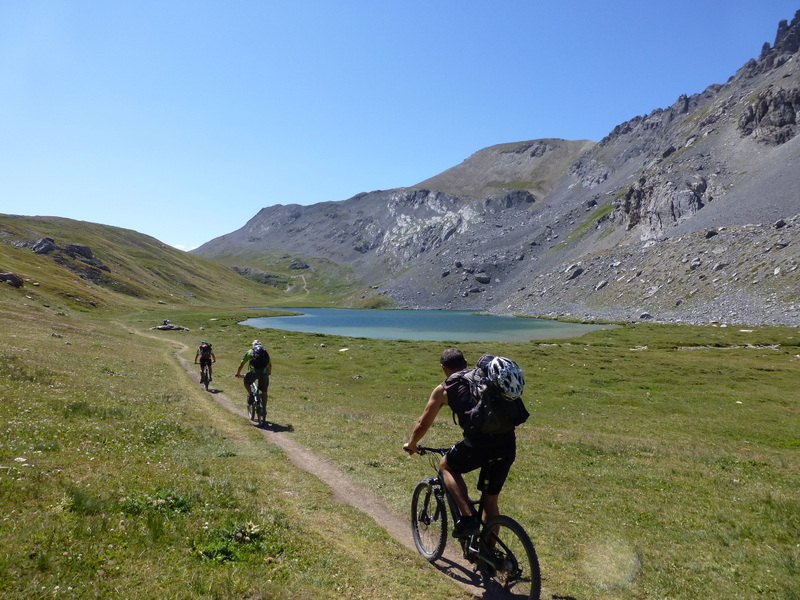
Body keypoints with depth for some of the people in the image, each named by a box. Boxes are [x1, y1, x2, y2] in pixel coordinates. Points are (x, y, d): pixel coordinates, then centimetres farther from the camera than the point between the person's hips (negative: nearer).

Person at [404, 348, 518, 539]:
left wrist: (411, 445, 39)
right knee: (491, 500, 23)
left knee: (446, 465, 24)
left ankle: (468, 517, 10)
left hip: (479, 444, -5)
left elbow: (423, 424, 20)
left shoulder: (444, 389, 11)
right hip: (508, 444, 5)